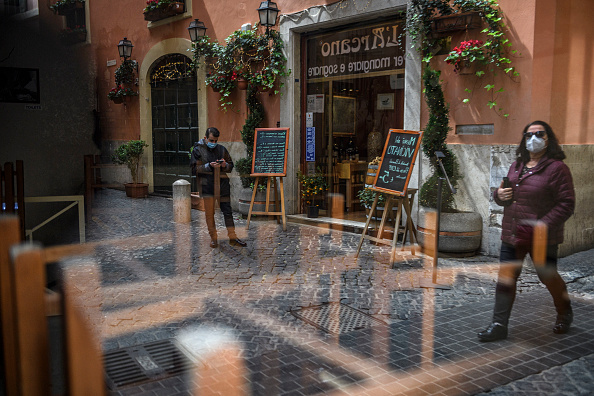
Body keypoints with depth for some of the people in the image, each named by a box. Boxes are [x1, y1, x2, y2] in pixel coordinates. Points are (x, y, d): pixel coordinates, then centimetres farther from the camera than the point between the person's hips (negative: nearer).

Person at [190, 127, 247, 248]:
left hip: (222, 183, 3)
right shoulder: (198, 150, 3)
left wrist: (225, 165, -5)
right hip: (207, 184, -3)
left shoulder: (222, 149, 13)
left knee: (227, 210, 2)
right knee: (209, 212, 1)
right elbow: (195, 169, -4)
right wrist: (209, 166, -17)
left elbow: (231, 166, 18)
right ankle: (213, 238, 13)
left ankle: (232, 237, 8)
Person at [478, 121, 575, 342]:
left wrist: (543, 225, -23)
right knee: (505, 277, 2)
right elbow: (503, 195, 22)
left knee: (548, 277, 12)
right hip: (511, 235, 5)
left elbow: (566, 204, -13)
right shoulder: (517, 165, 11)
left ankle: (565, 315, 39)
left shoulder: (557, 168, -9)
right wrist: (499, 195, -3)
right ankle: (499, 325, 8)